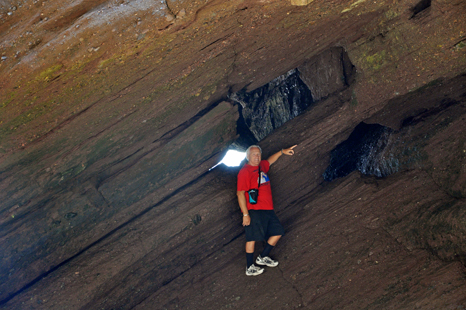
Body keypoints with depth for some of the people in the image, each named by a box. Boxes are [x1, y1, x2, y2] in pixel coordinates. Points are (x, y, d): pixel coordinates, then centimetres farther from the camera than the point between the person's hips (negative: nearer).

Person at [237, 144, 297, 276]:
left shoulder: (262, 166, 14)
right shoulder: (244, 172, -11)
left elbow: (270, 160, 40)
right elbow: (240, 193, -15)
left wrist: (282, 152, 35)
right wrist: (245, 214, -19)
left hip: (268, 209, 9)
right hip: (254, 211, -9)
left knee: (278, 232, 11)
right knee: (252, 238, -5)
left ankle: (263, 257, 23)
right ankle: (249, 267, 5)